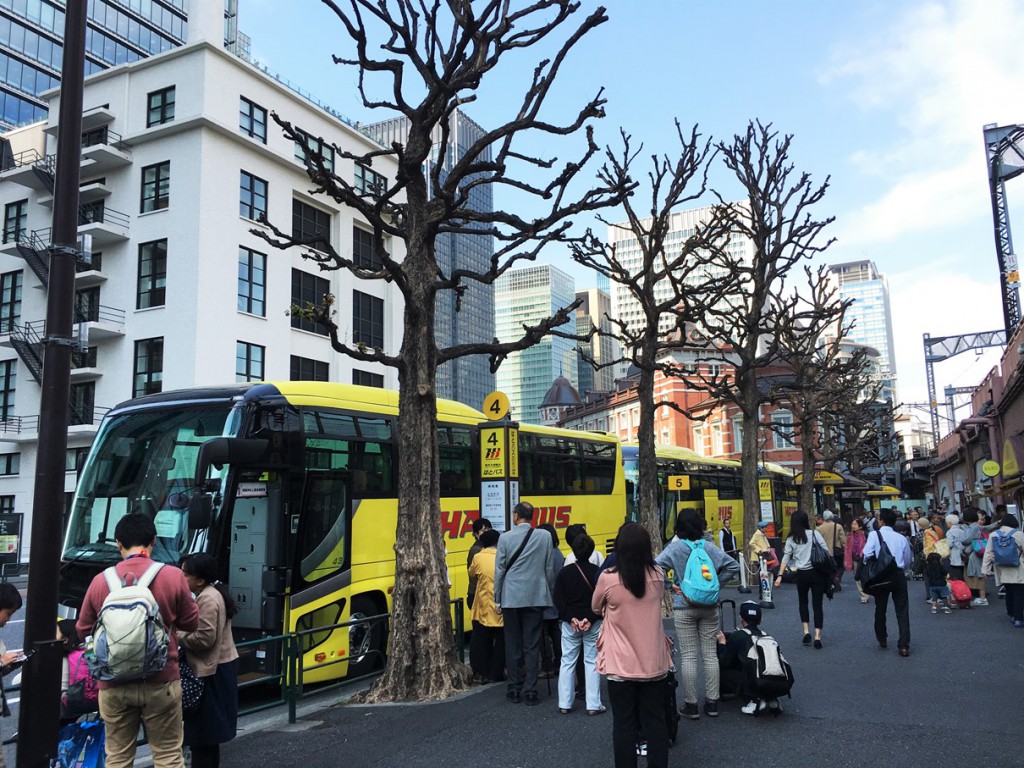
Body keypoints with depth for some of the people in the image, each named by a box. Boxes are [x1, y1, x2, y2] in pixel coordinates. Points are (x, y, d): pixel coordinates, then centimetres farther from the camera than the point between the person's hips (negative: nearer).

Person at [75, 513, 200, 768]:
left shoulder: (100, 581, -4)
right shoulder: (173, 576, -10)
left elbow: (83, 630, 9)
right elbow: (191, 623, 1)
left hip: (114, 685, 2)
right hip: (161, 682, -2)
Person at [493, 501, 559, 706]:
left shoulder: (505, 538, -5)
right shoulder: (545, 537, -1)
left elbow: (500, 570, -1)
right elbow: (550, 569, 3)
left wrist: (497, 599, 7)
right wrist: (547, 592, 16)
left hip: (511, 597, -1)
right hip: (536, 597, 1)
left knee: (512, 644, 9)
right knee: (532, 645, 5)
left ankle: (515, 689, 16)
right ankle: (530, 691, 5)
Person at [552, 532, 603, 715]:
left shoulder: (565, 572, -2)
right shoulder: (597, 572, -6)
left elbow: (558, 599, -6)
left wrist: (570, 618, -8)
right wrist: (591, 619, -13)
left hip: (570, 623, 1)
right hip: (593, 624, -1)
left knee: (567, 661, 10)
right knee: (592, 662, 6)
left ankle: (564, 703, 13)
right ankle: (593, 705, 7)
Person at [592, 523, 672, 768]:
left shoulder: (607, 578, -15)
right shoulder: (658, 575, -5)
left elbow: (596, 609, 4)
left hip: (621, 664, -3)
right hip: (653, 662, 3)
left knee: (624, 724, 9)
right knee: (655, 722, 14)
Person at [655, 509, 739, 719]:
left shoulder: (674, 548, -10)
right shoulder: (710, 547, 0)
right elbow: (733, 566, 5)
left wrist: (669, 586, -7)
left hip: (684, 608, -3)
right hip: (709, 607, 3)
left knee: (688, 657, 3)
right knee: (710, 654, 10)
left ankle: (691, 706, 9)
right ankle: (712, 703, 17)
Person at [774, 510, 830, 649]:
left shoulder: (791, 539, 1)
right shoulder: (814, 533, -2)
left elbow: (786, 558, -2)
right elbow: (826, 552, -4)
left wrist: (780, 575, -1)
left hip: (802, 574, 1)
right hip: (817, 572, -1)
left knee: (803, 602, 20)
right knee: (817, 604, 4)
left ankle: (806, 631, 10)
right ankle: (817, 636, -3)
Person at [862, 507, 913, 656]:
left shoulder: (875, 535, -4)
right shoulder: (901, 538, 7)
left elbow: (867, 554, -15)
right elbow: (908, 561, 10)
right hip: (899, 575, 2)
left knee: (880, 609, 16)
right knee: (902, 612, 3)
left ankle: (882, 639, 30)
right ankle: (904, 646, -2)